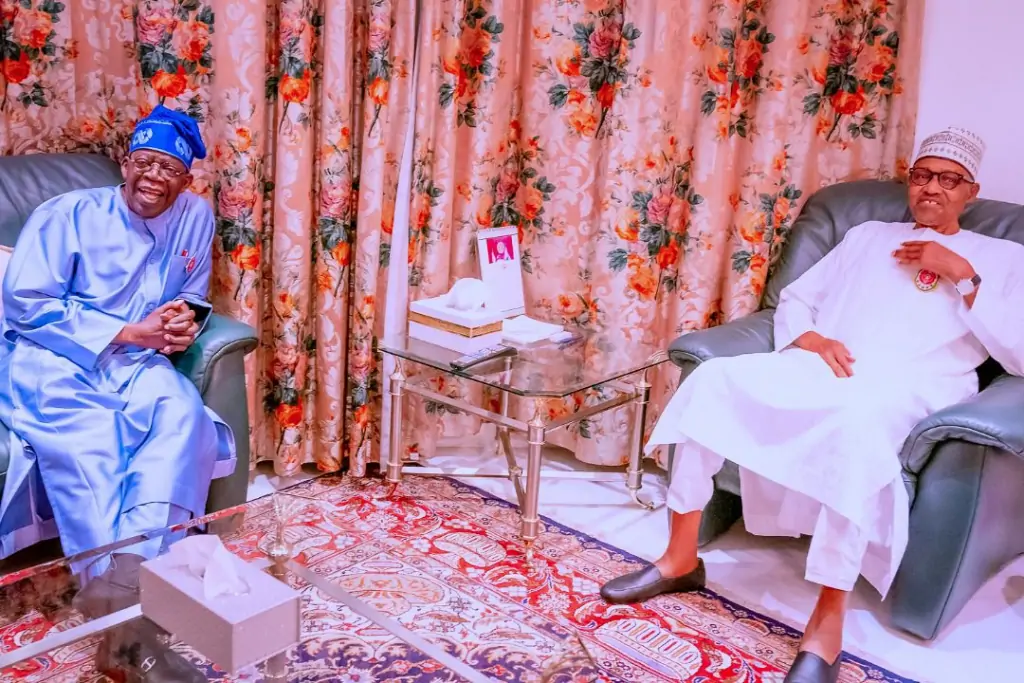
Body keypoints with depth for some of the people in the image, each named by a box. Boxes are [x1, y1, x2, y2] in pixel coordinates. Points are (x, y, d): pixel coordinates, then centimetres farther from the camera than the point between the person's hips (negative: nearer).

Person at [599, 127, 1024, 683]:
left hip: (911, 389, -4)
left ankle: (828, 620, -35)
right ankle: (681, 558, -15)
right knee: (714, 377, -25)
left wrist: (964, 276, -3)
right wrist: (812, 340, -1)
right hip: (824, 367, 4)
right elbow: (793, 300, 22)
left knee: (857, 416, -42)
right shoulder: (867, 235, 29)